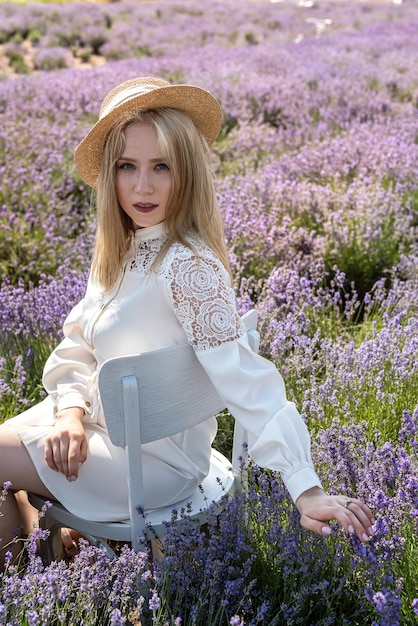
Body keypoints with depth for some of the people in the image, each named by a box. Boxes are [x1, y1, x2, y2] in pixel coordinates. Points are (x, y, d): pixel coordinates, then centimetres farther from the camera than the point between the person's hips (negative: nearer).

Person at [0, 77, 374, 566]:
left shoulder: (187, 265, -28)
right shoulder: (120, 248, -2)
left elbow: (245, 378, -31)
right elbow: (77, 345, 5)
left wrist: (307, 490, -33)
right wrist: (71, 412, -12)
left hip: (153, 457, -7)